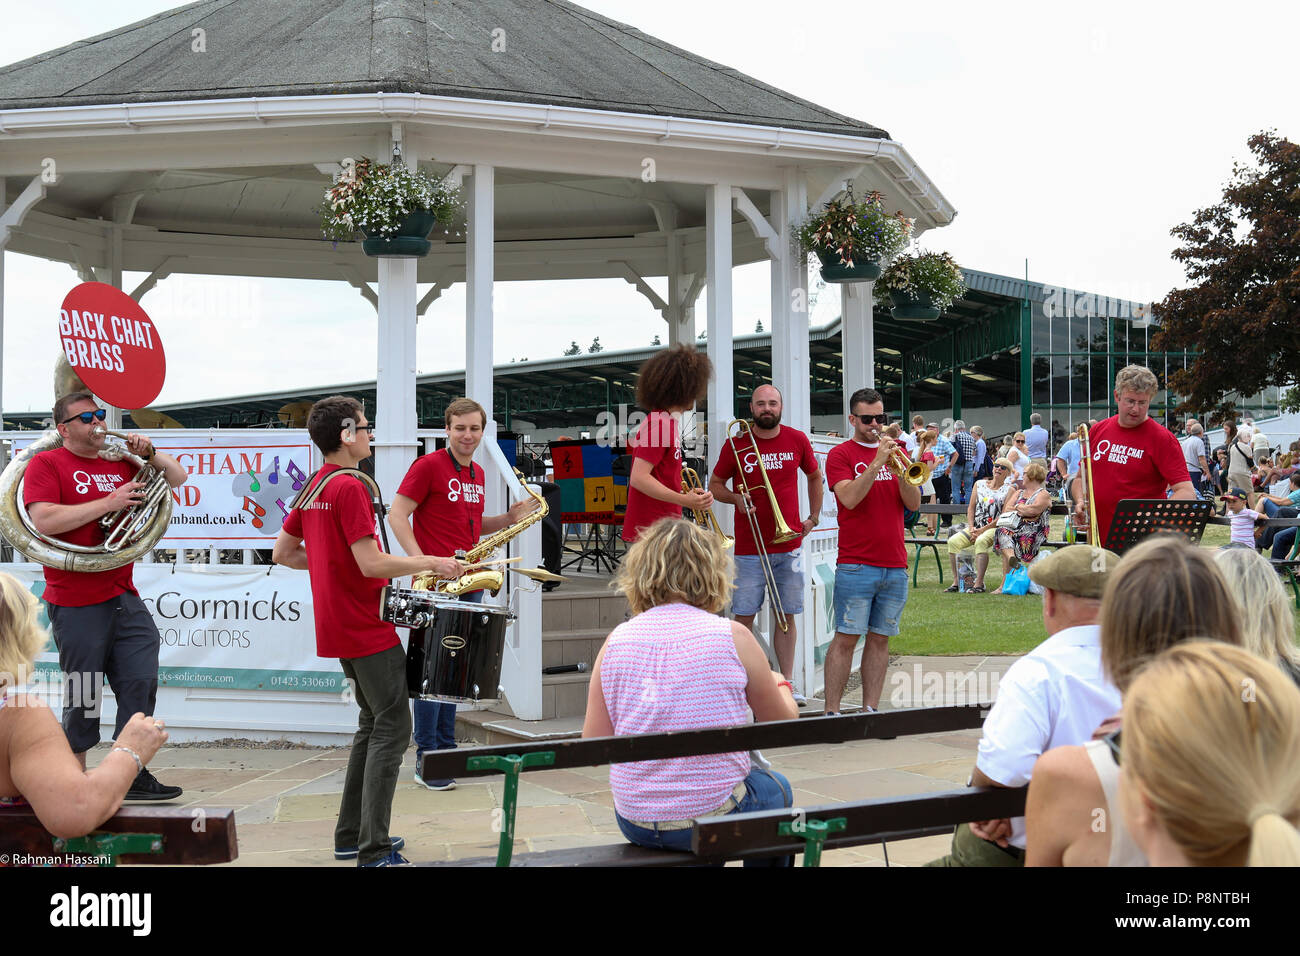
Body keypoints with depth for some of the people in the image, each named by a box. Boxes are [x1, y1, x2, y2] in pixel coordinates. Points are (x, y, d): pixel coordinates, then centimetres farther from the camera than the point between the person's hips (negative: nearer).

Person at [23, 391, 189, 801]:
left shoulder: (119, 464, 16)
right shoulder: (47, 464, -1)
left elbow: (177, 478, 22)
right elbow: (44, 520, -16)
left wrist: (149, 452, 3)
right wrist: (109, 503, -16)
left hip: (124, 596, 6)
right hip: (76, 603, -6)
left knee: (141, 683, 0)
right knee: (82, 698, 1)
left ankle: (132, 777, 8)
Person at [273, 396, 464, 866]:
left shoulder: (312, 487, 11)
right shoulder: (350, 488, -18)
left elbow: (283, 553, 17)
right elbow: (372, 564, -23)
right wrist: (429, 563, -13)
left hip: (339, 627, 9)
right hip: (368, 629, -9)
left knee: (373, 725, 18)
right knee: (392, 728, -5)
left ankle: (350, 836, 22)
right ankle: (374, 852, -6)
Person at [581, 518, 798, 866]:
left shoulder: (615, 642, -5)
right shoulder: (733, 637, -12)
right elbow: (784, 725, 2)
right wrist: (781, 684, 23)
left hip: (633, 823, 4)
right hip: (713, 819, -3)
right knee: (777, 790, 30)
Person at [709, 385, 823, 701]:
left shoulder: (797, 440, 5)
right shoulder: (736, 444, -1)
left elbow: (814, 476, 20)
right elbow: (714, 485, 7)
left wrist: (814, 517, 13)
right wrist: (735, 498, -13)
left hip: (790, 545, 2)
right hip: (749, 549, -2)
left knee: (787, 616, 5)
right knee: (743, 618, -2)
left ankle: (786, 683, 13)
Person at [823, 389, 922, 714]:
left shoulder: (895, 452, 15)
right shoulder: (841, 454, 2)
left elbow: (914, 504, 6)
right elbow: (849, 498, -14)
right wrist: (877, 462, -19)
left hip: (895, 565, 5)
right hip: (856, 563, -4)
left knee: (880, 638, 7)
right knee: (846, 637, -6)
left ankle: (870, 710, 12)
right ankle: (831, 711, -2)